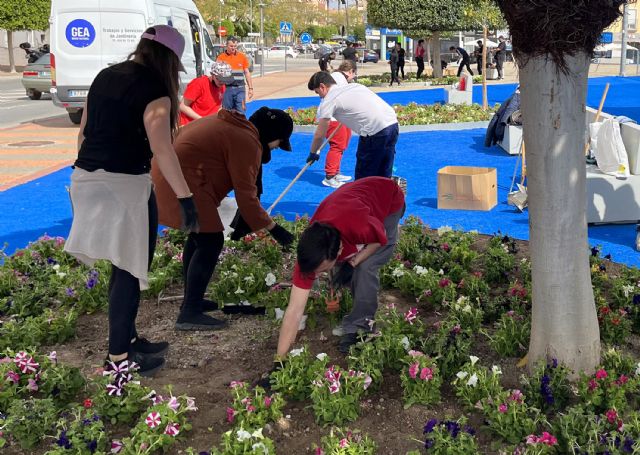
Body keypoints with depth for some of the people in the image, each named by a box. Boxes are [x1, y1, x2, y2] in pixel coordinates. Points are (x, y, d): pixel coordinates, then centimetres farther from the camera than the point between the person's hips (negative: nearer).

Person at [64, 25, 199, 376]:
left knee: (123, 266, 19)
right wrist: (186, 198, -19)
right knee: (129, 271, 4)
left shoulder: (104, 77, 13)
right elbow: (162, 150, -21)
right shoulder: (154, 89, -11)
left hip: (86, 179, 8)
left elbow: (84, 132, 17)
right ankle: (119, 356, 13)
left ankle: (126, 338, 31)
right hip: (124, 186, -8)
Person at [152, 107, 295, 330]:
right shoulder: (247, 142, -12)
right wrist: (273, 228, -7)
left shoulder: (234, 126, 19)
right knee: (210, 242, -8)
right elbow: (246, 195, -14)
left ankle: (191, 300, 28)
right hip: (183, 182, -11)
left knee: (199, 235, 19)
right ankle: (190, 314, -8)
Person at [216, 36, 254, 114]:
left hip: (240, 88, 1)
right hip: (227, 89, -1)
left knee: (240, 111, -4)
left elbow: (247, 73, 11)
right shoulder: (221, 57, 2)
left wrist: (250, 88, 8)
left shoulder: (242, 56, 8)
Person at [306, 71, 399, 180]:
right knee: (384, 176, 16)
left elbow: (319, 135, 5)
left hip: (375, 131, -8)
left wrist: (313, 153, 23)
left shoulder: (328, 101, 2)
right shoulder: (354, 85, 22)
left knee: (363, 179, 6)